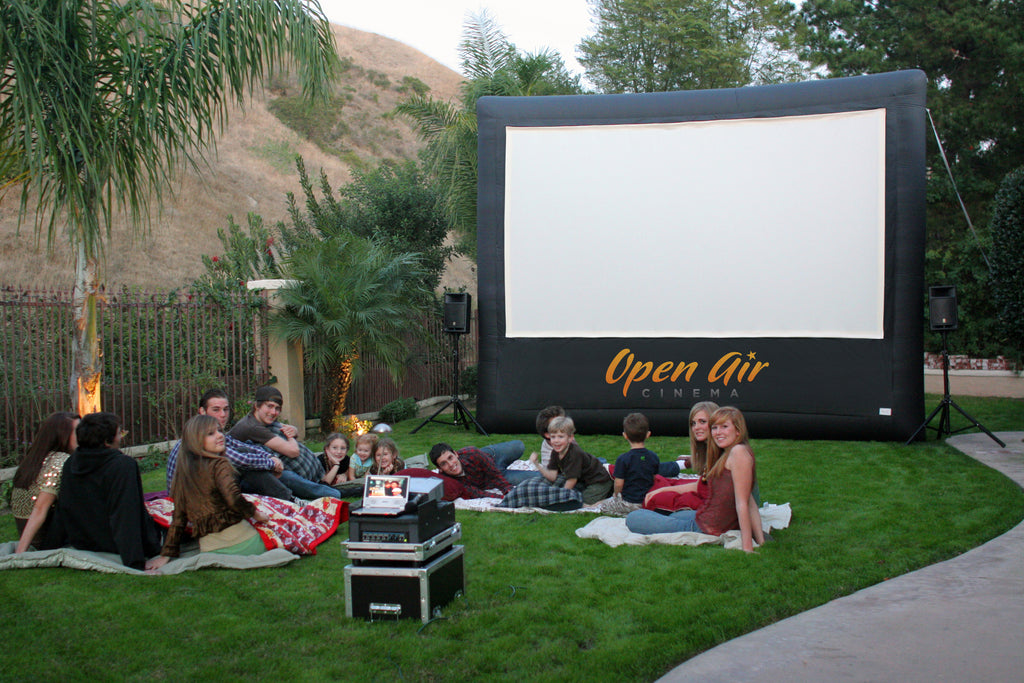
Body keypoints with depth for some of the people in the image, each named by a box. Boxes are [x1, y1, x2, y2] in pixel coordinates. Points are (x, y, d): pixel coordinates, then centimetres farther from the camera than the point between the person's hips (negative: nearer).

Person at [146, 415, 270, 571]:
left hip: (209, 550, 6)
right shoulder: (219, 465, -7)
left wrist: (166, 554, 17)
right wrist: (255, 513, -5)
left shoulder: (182, 472, 12)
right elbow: (233, 498, -22)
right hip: (241, 542, -6)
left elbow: (178, 518, 14)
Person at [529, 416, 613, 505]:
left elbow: (572, 480, -24)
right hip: (584, 481, 9)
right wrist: (537, 464, -17)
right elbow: (553, 477, -7)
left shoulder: (575, 454, -30)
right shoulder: (555, 453, -5)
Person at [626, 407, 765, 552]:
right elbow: (751, 505, 10)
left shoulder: (739, 452, -18)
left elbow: (742, 504, -21)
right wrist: (761, 541, 4)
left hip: (707, 529, -11)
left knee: (633, 519, -3)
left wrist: (747, 548, -22)